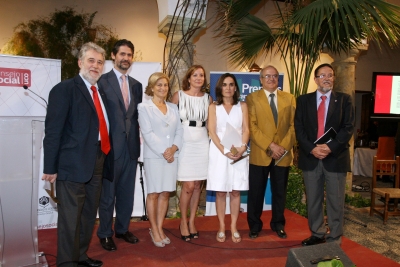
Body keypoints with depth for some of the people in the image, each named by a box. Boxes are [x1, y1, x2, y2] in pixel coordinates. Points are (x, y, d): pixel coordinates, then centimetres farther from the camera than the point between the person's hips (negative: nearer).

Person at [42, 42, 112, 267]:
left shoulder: (101, 91, 15)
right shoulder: (64, 89, -7)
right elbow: (53, 130, -12)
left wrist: (105, 158, 7)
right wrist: (51, 167, -14)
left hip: (98, 162, 8)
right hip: (73, 163, -8)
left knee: (89, 215, 18)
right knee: (70, 216, 3)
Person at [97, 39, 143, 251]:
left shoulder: (136, 85, 12)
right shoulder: (102, 81, -6)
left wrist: (138, 140, 5)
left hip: (131, 147, 5)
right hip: (110, 147, -5)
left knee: (127, 193, 15)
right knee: (108, 194, 8)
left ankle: (122, 229, 33)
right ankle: (105, 234, 25)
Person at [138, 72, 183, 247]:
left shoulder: (173, 108, 14)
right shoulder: (144, 107, -1)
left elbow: (179, 130, 7)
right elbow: (147, 133, -10)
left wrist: (174, 148, -10)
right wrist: (163, 152, -14)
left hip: (172, 155, 4)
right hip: (153, 156, -4)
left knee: (165, 193, 8)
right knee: (154, 193, 3)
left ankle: (160, 228, 20)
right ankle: (154, 230, 17)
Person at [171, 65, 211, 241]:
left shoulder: (208, 98, 8)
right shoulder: (179, 95, -1)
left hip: (202, 143, 3)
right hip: (184, 143, -3)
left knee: (198, 185, 7)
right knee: (188, 186, -4)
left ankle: (192, 221, 23)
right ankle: (183, 222, 17)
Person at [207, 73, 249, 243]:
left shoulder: (242, 106, 11)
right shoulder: (213, 107, 7)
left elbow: (246, 130, 3)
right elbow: (212, 131, -2)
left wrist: (242, 147, -15)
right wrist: (224, 150, -15)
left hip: (239, 152, 1)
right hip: (219, 152, -1)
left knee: (236, 191, 4)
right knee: (220, 191, 2)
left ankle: (233, 227, 15)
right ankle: (221, 227, 12)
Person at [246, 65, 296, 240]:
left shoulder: (289, 98, 9)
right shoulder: (252, 98, 1)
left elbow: (294, 125, 3)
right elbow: (252, 127, -8)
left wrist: (283, 147, -10)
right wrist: (271, 146, -15)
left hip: (283, 154, 3)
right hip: (260, 154, -2)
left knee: (280, 192, 12)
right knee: (256, 192, 6)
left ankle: (278, 224, 30)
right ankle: (254, 225, 23)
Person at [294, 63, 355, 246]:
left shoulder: (344, 100, 5)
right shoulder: (304, 100, 8)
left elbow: (348, 128, -4)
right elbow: (299, 128, 1)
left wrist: (331, 147, -17)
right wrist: (311, 148, -14)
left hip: (336, 157, -1)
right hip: (310, 157, 2)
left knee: (335, 201, 5)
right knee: (313, 200, 10)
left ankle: (334, 239, 18)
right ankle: (317, 234, 25)